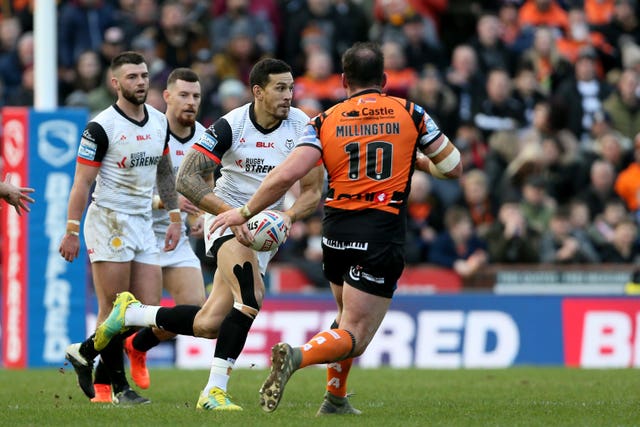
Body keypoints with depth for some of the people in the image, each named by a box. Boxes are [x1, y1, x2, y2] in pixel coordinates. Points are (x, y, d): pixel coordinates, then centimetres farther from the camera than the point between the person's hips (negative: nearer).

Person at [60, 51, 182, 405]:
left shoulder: (160, 122, 10)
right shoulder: (101, 127, -10)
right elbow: (82, 181, -10)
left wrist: (175, 217, 17)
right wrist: (71, 232, -13)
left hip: (143, 223, 7)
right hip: (109, 221, -7)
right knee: (115, 309, -6)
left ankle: (85, 353, 17)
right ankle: (117, 385, 6)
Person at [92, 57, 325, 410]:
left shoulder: (302, 126, -7)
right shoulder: (231, 125, -15)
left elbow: (313, 191, -1)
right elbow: (186, 178, -15)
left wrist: (289, 216, -22)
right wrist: (233, 213, -25)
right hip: (226, 216, -4)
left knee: (207, 325, -4)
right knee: (252, 296, -31)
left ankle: (131, 313, 21)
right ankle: (215, 390, -18)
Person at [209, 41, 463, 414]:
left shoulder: (327, 121, 4)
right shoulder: (409, 113, 4)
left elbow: (287, 175, -8)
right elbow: (453, 167, 12)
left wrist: (244, 213, 0)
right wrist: (418, 160, 32)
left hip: (337, 232, 3)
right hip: (383, 236, -3)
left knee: (348, 318, 28)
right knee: (354, 336, -5)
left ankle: (335, 398, 26)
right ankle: (296, 357, -33)